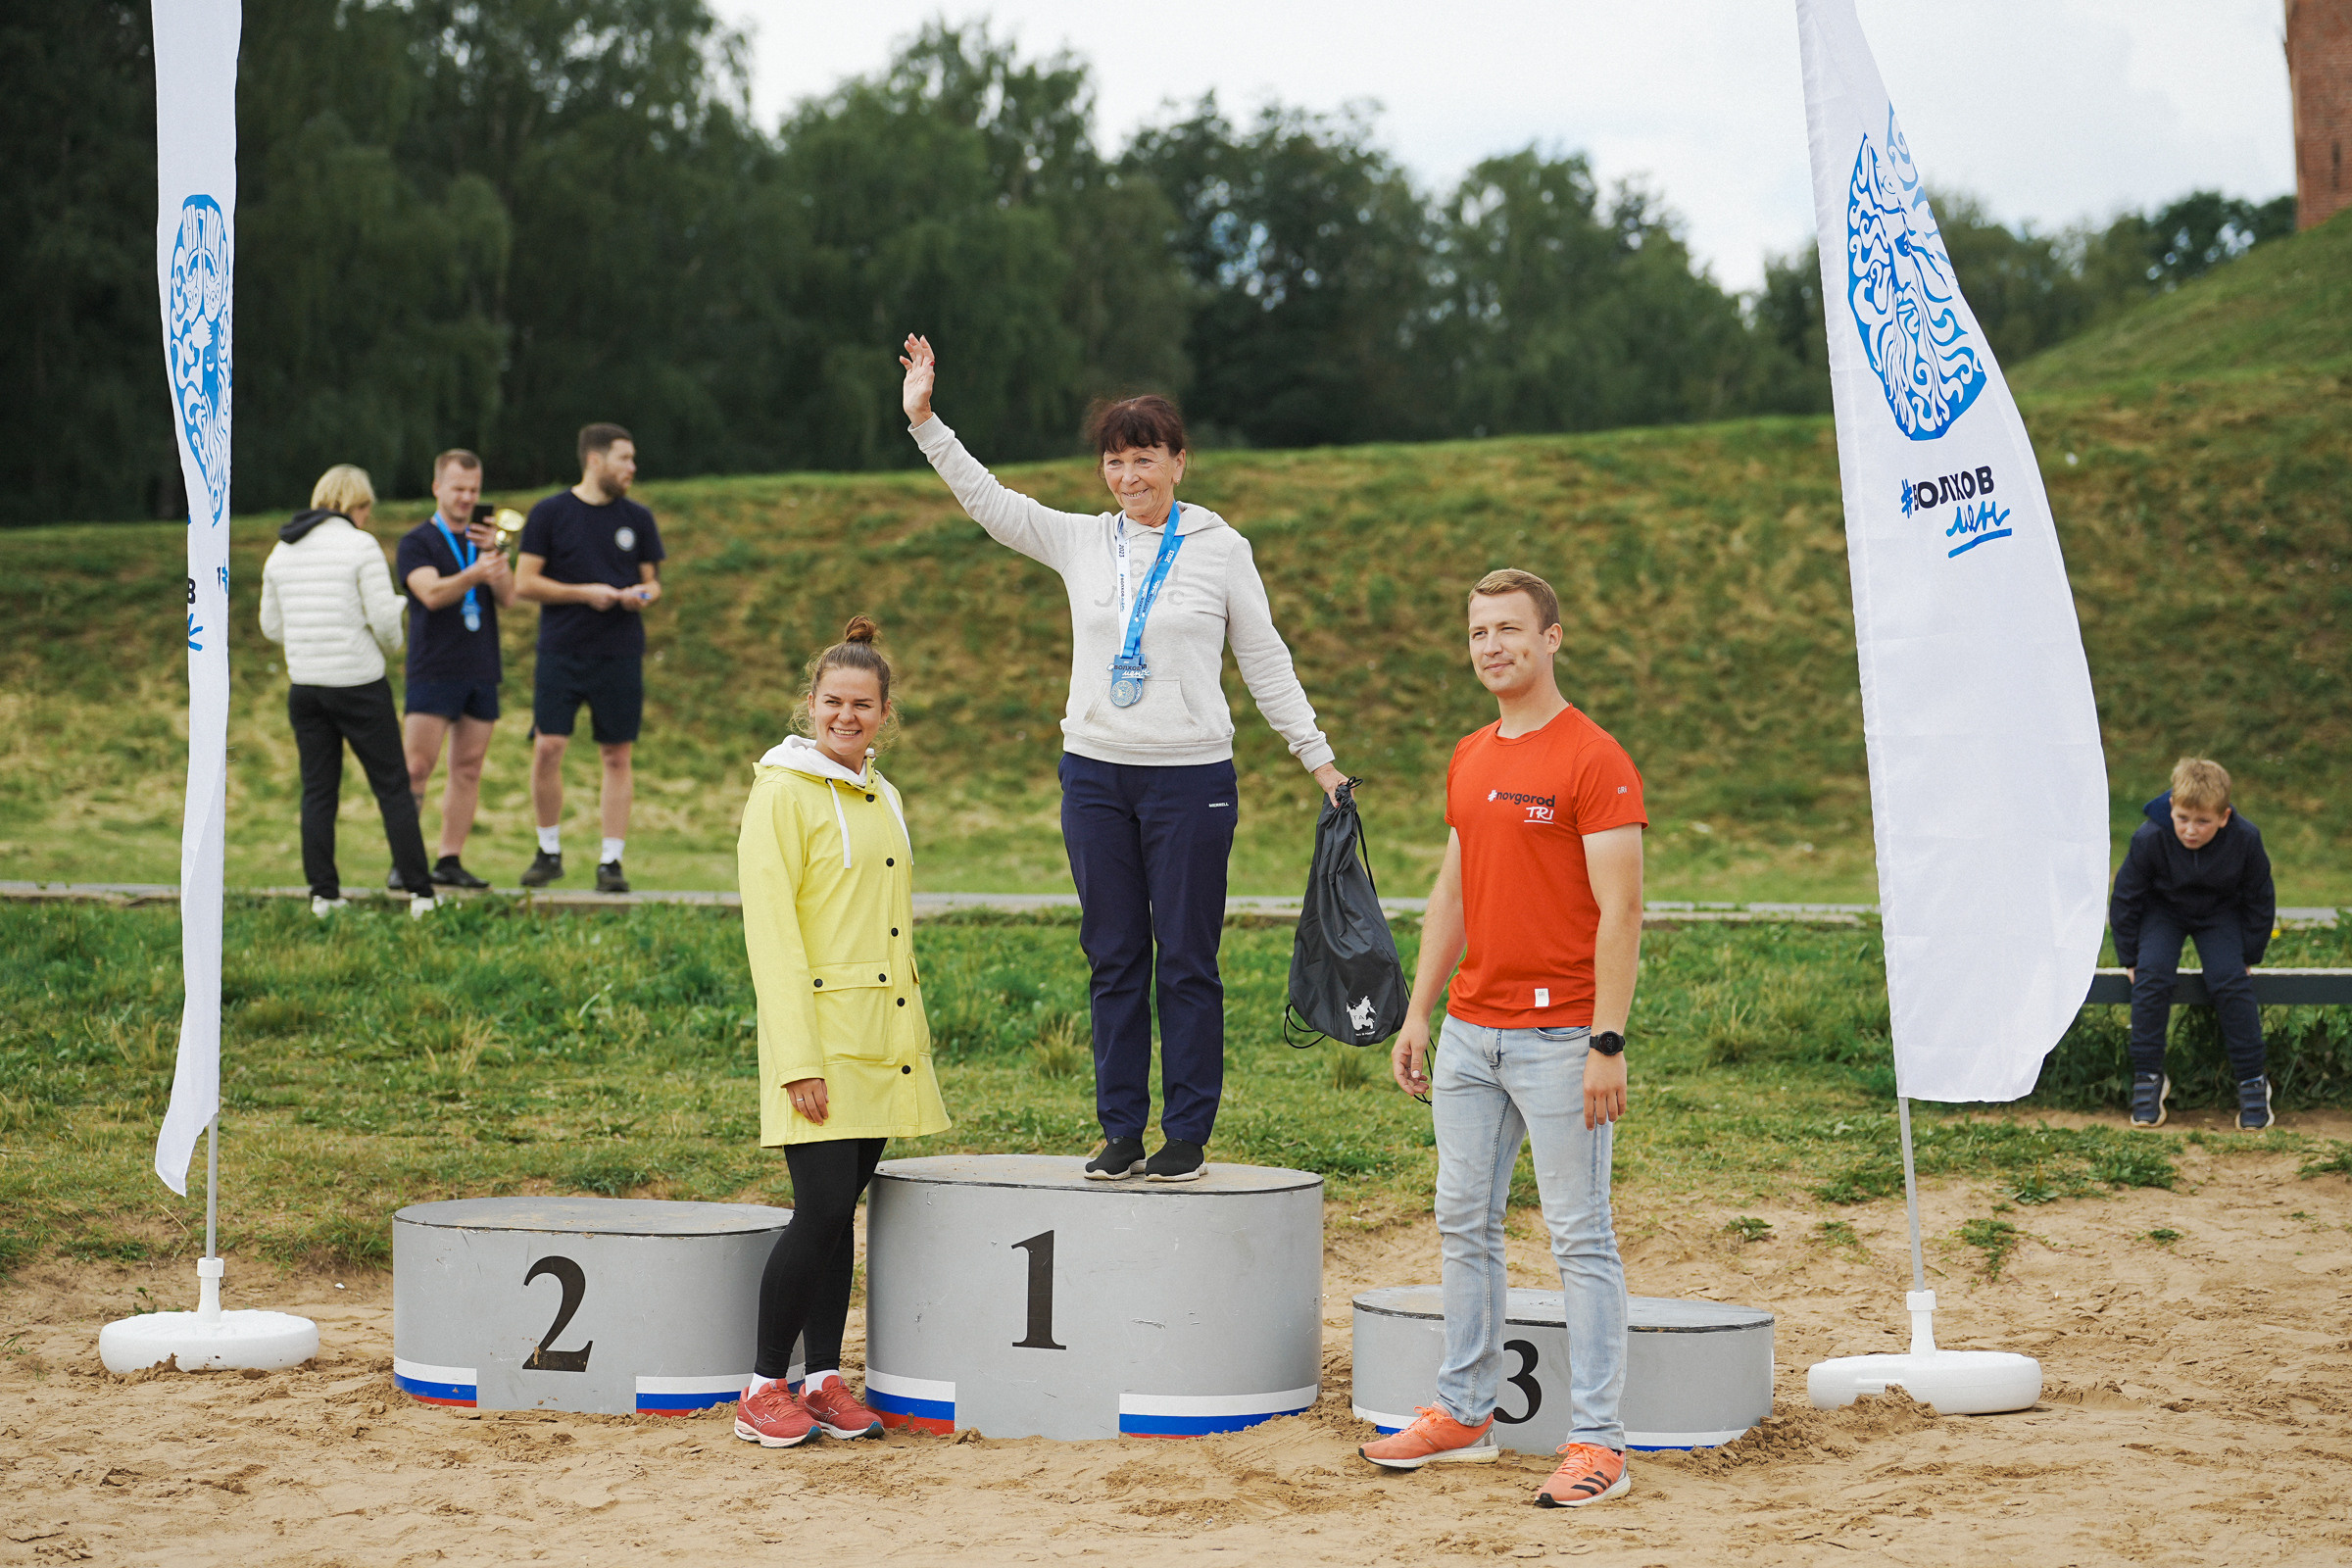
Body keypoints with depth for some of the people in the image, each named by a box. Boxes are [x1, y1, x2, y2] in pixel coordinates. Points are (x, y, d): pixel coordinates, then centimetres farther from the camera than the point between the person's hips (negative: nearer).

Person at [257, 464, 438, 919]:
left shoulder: (281, 552, 9)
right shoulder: (360, 545, -9)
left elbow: (271, 626, 15)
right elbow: (384, 618, -12)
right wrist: (390, 645, 9)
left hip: (304, 687, 5)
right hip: (359, 683, -5)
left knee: (318, 791, 10)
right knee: (393, 788, 2)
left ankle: (323, 893, 8)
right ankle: (419, 891, 1)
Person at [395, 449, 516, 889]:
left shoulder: (484, 540, 16)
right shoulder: (417, 542, 1)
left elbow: (508, 598, 3)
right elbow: (432, 593, -16)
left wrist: (494, 552, -13)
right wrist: (474, 574, -33)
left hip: (482, 671, 5)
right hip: (433, 670, -5)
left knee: (468, 770, 3)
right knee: (417, 768, -9)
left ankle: (450, 861, 7)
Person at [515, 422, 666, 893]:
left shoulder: (637, 519, 10)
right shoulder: (549, 514, 1)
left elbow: (652, 581, 17)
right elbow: (524, 583, -2)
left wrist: (642, 594, -7)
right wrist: (585, 593, -11)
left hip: (620, 654, 2)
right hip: (560, 651, -2)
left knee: (616, 756, 1)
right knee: (547, 748, -8)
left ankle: (611, 862, 7)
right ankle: (549, 851, 10)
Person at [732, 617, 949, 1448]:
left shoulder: (880, 797, 16)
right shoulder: (783, 792, -7)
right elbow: (771, 929, -13)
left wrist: (913, 1036, 17)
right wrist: (798, 1058, -19)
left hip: (881, 1038, 7)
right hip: (818, 1034, -7)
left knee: (841, 1209, 9)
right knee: (822, 1209, -11)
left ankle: (825, 1381, 14)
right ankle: (763, 1388, -2)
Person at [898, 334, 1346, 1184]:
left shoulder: (1220, 549, 1)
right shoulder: (1080, 542, 8)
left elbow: (1266, 662, 5)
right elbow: (985, 497, 9)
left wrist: (1317, 757, 3)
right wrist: (924, 420, -1)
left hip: (1190, 778, -3)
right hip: (1095, 772, 3)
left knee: (1186, 960, 0)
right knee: (1114, 959, 7)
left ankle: (1188, 1132, 8)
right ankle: (1120, 1130, 14)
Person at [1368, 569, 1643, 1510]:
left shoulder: (1595, 762, -10)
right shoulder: (1468, 760, 14)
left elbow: (1620, 912, -14)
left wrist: (1608, 1043, -19)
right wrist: (1418, 1012, 15)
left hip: (1560, 1036, -8)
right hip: (1469, 1032, 8)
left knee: (1579, 1235, -4)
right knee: (1464, 1222, 12)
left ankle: (1597, 1442, -1)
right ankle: (1463, 1413, 23)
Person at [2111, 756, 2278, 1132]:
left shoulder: (2245, 840, -23)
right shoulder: (2149, 839, -26)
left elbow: (2260, 901, -5)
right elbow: (2125, 900, -10)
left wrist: (2247, 956, -4)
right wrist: (2129, 958, -7)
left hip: (2220, 913, 0)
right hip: (2162, 910, 0)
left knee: (2229, 980, -23)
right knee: (2152, 974, -26)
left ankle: (2252, 1079, -9)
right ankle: (2147, 1078, -14)